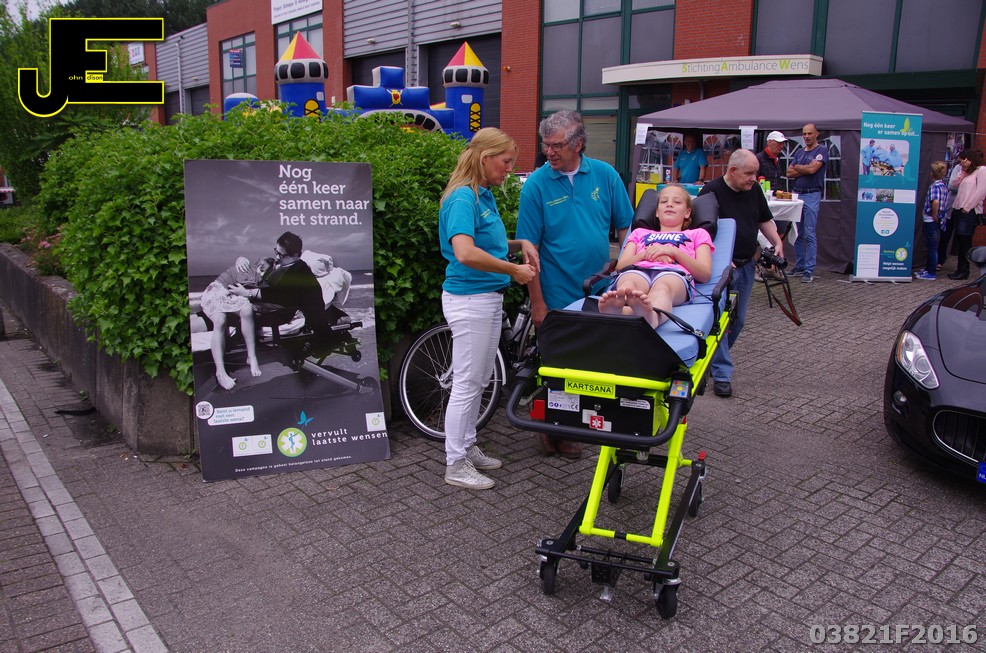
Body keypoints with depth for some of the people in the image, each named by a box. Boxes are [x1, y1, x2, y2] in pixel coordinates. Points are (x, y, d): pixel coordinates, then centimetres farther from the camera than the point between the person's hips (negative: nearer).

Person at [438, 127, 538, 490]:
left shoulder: (484, 195, 12)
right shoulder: (463, 198, -18)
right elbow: (466, 253, -32)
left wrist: (520, 244, 5)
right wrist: (514, 270, -23)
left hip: (489, 298, 10)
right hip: (469, 299, -10)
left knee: (479, 381, 17)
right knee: (467, 383, -2)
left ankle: (468, 447, 30)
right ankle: (456, 465, 9)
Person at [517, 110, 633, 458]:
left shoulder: (604, 175, -1)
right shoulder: (536, 185, -8)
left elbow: (625, 228, 7)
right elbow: (529, 249, -8)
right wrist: (537, 302, -11)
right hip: (560, 296, -3)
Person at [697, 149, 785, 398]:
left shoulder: (754, 190, 8)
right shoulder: (712, 191, -13)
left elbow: (765, 219, 21)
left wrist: (777, 242, 6)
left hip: (746, 265, 7)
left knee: (738, 320, 12)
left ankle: (716, 358, 30)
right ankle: (722, 373, -5)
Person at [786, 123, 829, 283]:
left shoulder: (822, 150, -2)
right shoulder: (799, 151, 17)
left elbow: (812, 169, -17)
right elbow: (789, 173, 7)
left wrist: (797, 167, 1)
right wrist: (805, 170, -7)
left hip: (812, 195, -6)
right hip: (796, 194, 7)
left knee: (809, 234, -8)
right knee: (797, 234, 9)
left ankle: (809, 270, -6)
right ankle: (799, 265, 17)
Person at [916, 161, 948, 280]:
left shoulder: (934, 186, -18)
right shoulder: (944, 186, 10)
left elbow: (935, 202, -33)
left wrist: (934, 216, -22)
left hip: (931, 220, -9)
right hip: (937, 220, 9)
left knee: (932, 247, -3)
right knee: (931, 246, 18)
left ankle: (931, 274, 2)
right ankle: (928, 269, 28)